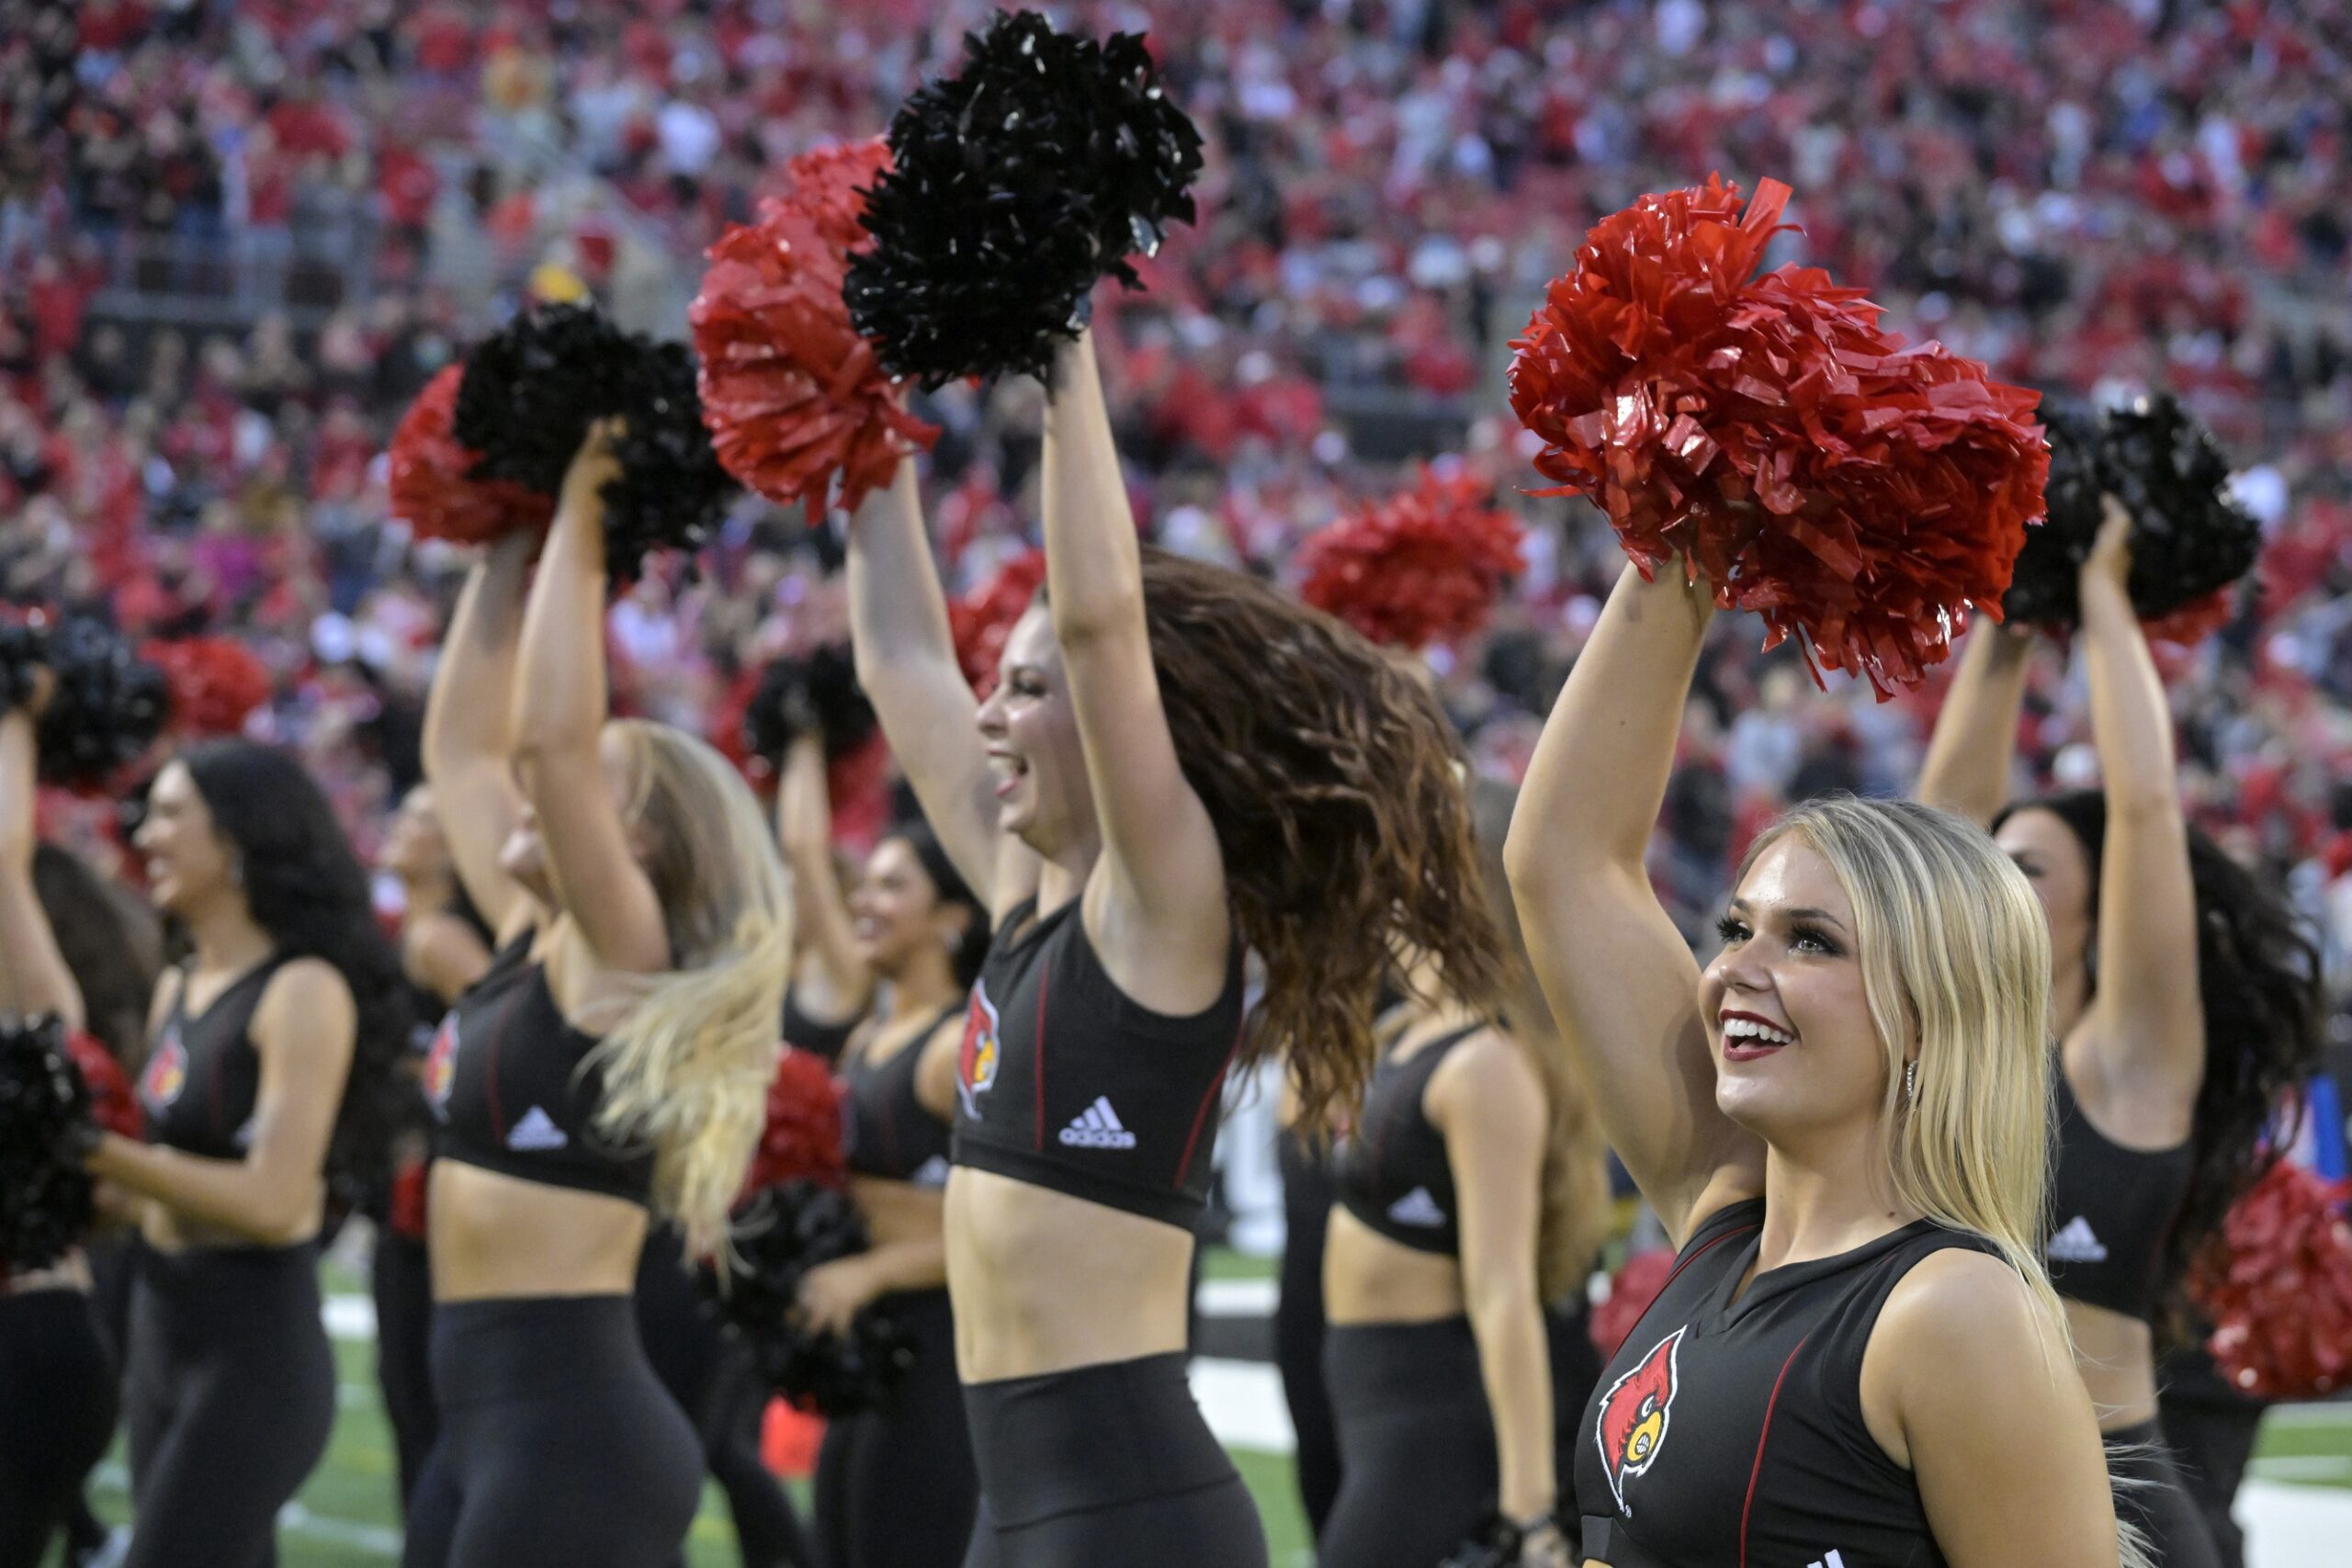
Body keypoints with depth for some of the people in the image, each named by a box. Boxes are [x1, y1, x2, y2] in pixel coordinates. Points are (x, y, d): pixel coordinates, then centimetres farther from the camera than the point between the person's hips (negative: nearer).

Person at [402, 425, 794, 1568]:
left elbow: (553, 736, -22)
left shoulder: (624, 967, -10)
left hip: (577, 1428, -9)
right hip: (486, 1418, 9)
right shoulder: (528, 945, 13)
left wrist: (578, 531, -15)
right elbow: (461, 740, 19)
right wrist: (506, 548, 15)